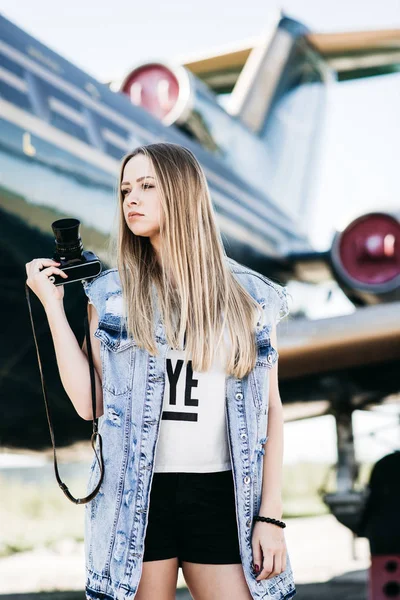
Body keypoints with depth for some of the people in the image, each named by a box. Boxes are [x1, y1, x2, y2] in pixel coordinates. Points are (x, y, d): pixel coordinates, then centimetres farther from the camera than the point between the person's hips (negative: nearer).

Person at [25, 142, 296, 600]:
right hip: (137, 494, 0)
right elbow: (89, 403, -4)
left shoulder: (249, 296, 5)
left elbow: (271, 410, 4)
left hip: (222, 494, 0)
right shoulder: (111, 294, 5)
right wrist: (52, 304, -3)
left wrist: (271, 516, -2)